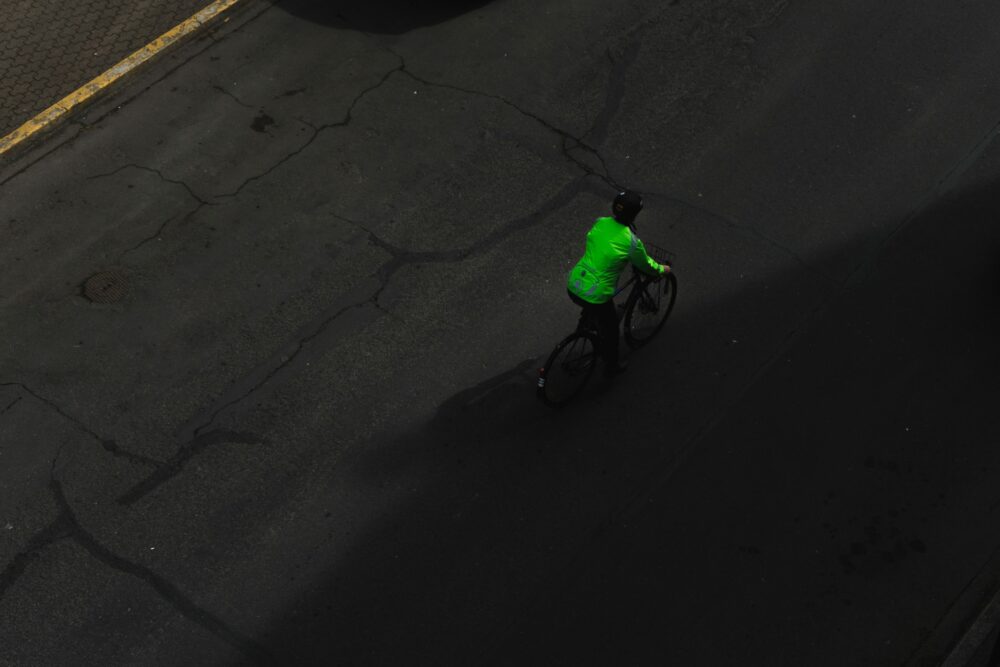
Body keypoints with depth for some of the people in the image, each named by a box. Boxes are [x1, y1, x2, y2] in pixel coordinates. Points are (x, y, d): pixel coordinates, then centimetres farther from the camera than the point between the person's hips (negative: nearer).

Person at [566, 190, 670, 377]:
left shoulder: (600, 222, -2)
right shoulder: (631, 242, -18)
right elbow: (645, 266, 1)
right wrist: (662, 269, 24)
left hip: (573, 286, 5)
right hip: (595, 296, -5)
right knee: (610, 328, 24)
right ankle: (612, 366, 46)